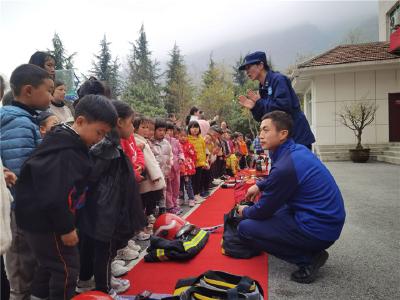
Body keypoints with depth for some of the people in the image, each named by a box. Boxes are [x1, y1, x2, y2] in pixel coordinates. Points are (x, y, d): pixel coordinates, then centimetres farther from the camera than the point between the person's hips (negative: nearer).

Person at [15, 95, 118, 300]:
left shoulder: (67, 142, 7)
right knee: (66, 268, 2)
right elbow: (55, 196, -30)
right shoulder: (66, 152, -26)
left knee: (50, 263, 24)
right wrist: (66, 228, -19)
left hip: (39, 216, 10)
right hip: (43, 219, -10)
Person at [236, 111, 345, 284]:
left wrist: (244, 212, 8)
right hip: (330, 219, 9)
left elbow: (264, 210, -11)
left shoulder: (285, 166, -24)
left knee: (245, 228, -7)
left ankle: (308, 258, -3)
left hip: (319, 230, -9)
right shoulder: (298, 149, 3)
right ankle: (311, 251, 16)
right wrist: (259, 185, 19)